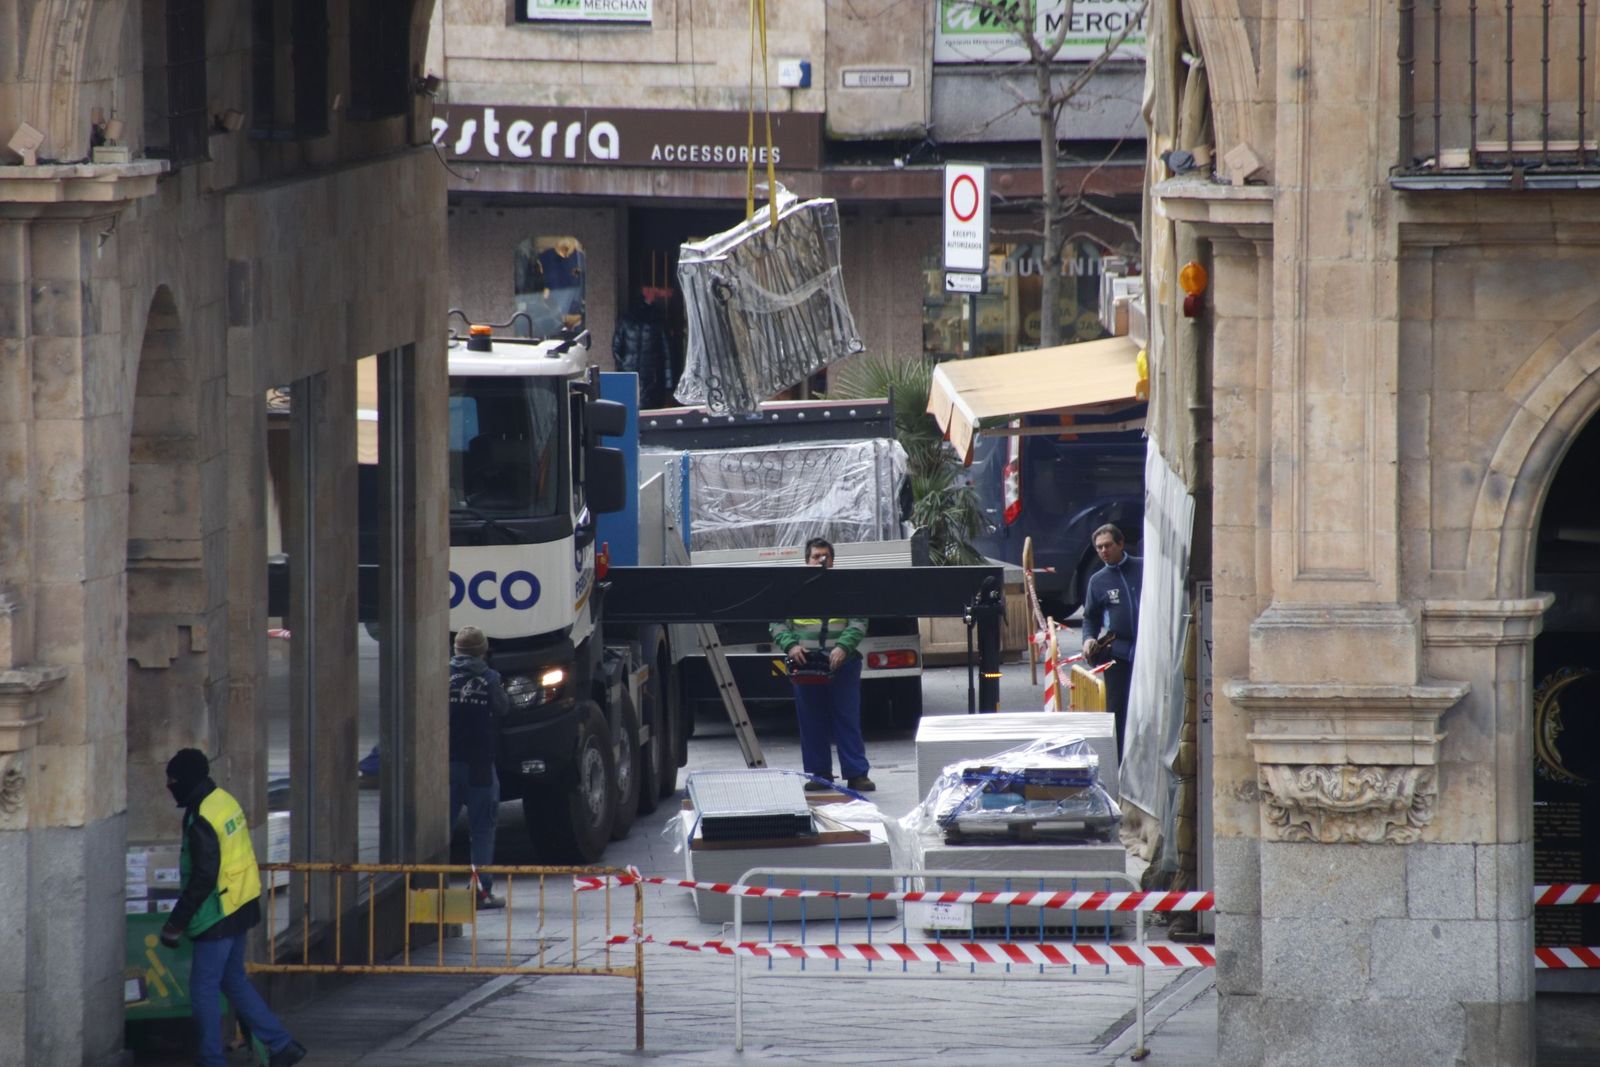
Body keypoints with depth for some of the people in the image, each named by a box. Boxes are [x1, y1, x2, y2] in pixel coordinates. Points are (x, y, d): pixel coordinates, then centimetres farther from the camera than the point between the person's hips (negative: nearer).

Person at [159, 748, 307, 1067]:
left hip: (218, 916, -9)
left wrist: (177, 922, -18)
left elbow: (202, 879, -24)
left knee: (203, 988, 1)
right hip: (241, 906, 9)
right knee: (234, 981, 19)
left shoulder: (202, 820, -21)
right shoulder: (226, 801, 7)